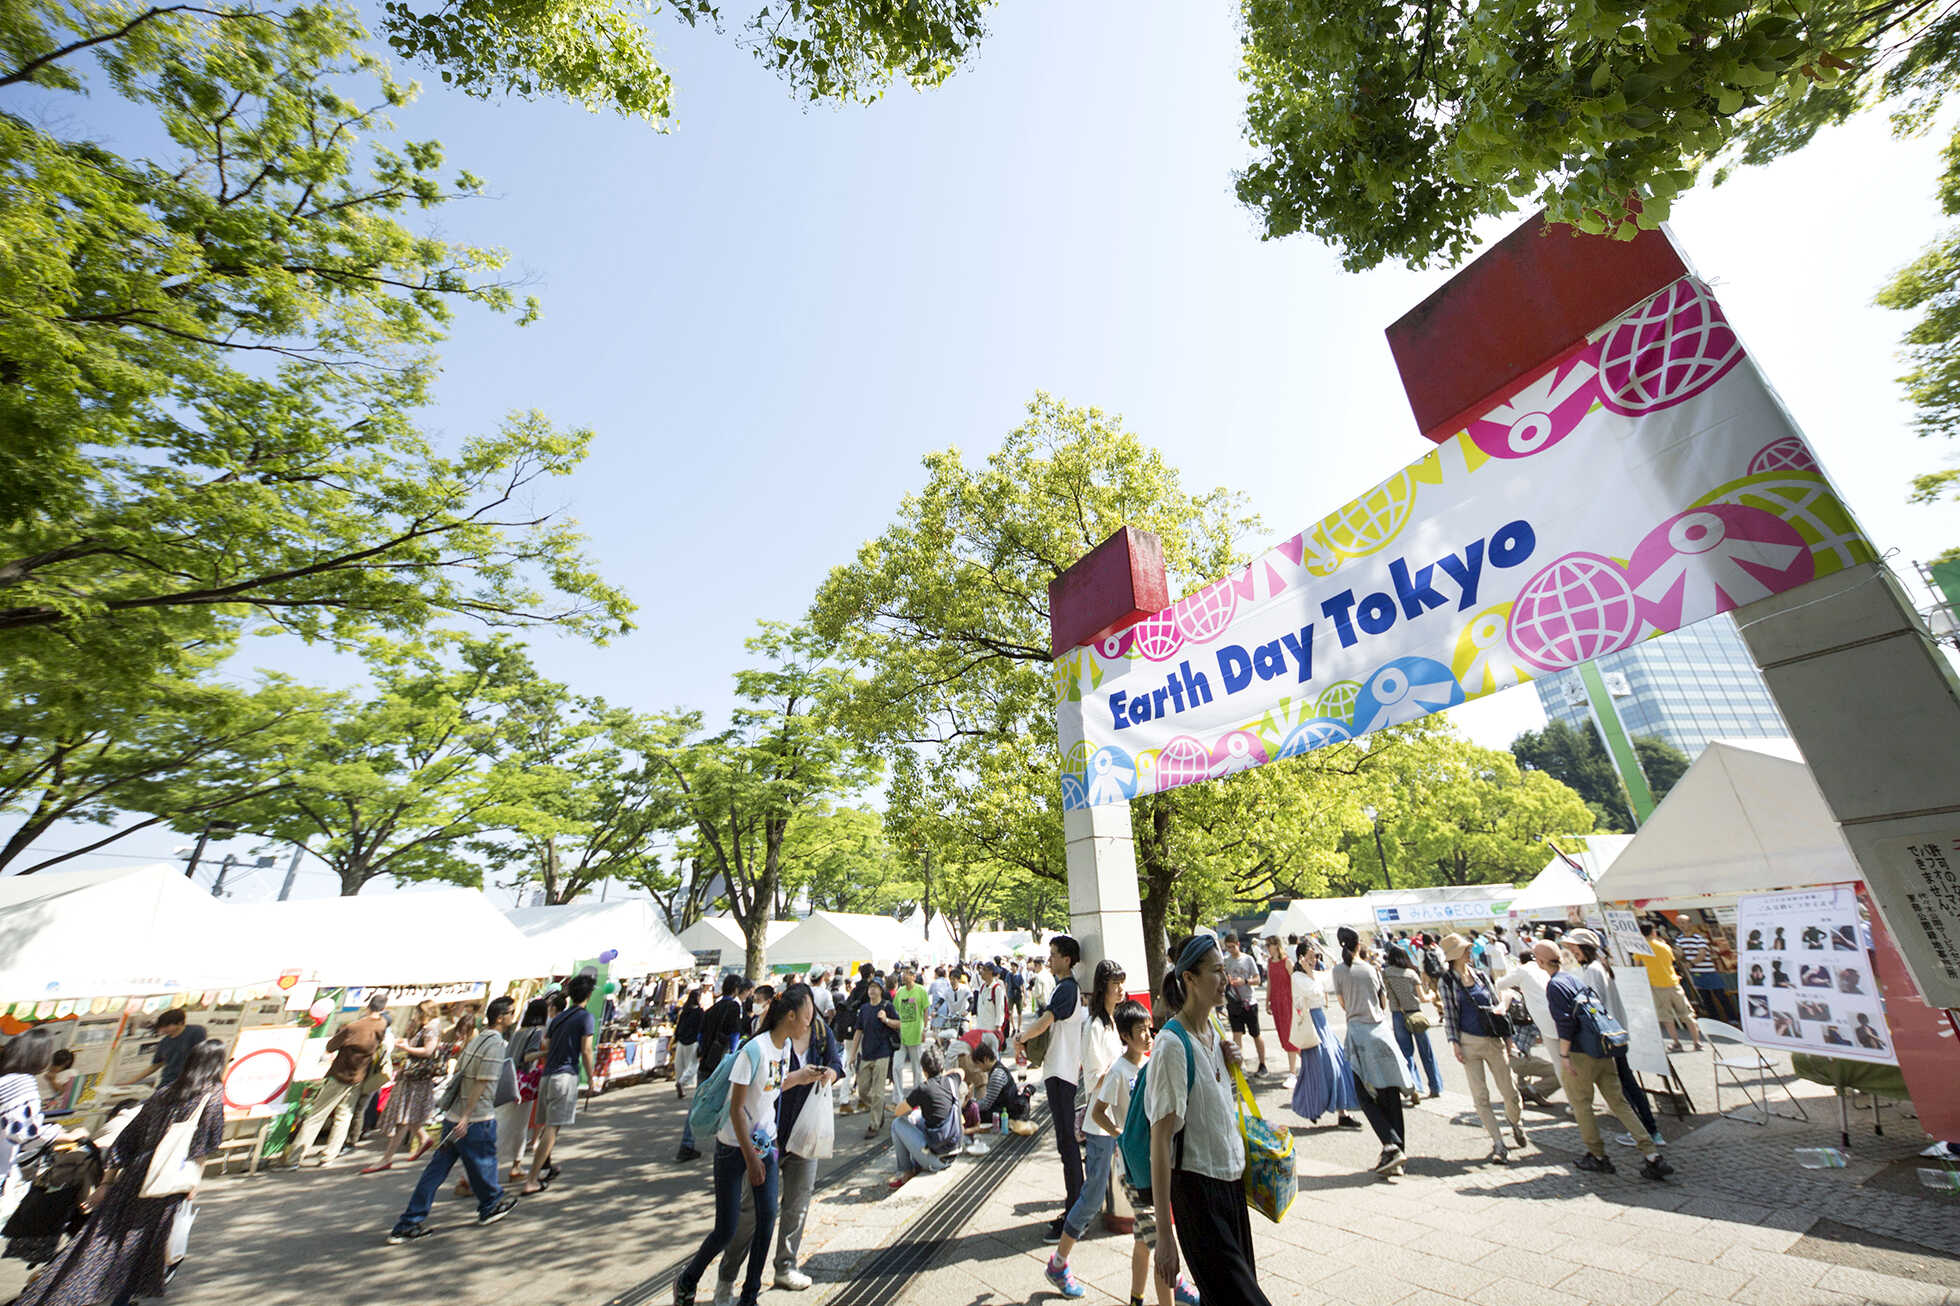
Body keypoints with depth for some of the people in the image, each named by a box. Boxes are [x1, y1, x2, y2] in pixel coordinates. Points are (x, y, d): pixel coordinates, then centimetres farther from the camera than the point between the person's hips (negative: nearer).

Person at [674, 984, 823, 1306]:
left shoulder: (785, 1045, -3)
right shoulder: (754, 1050, -28)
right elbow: (737, 1109, -21)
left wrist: (800, 1076, -3)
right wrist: (751, 1158, -16)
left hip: (765, 1143, 7)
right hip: (734, 1148, -7)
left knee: (767, 1218, 5)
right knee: (726, 1229, 3)